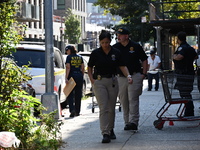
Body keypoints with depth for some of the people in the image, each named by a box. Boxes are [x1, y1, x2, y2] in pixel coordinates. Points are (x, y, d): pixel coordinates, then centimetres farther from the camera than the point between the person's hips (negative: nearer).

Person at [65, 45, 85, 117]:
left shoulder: (69, 57, -4)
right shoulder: (80, 57, 10)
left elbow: (68, 68, -11)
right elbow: (83, 68, 9)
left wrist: (66, 78, -14)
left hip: (72, 76, -5)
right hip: (79, 76, 5)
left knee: (70, 95, 0)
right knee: (78, 95, 11)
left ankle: (72, 110, -17)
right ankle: (77, 111, 14)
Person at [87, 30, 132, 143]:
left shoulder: (116, 53, 2)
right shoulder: (95, 53, -1)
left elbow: (122, 66, 1)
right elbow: (90, 67, 8)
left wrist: (128, 76, -16)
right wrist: (92, 80, -5)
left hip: (112, 81, 2)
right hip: (99, 82, -2)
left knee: (111, 108, 11)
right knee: (103, 108, -10)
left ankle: (111, 130, 29)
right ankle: (105, 134, -15)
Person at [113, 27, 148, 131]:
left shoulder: (136, 46, 1)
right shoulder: (115, 47, 6)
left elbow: (144, 60, 8)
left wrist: (144, 74, 0)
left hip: (135, 76, -3)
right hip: (121, 77, 3)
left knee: (133, 99, -11)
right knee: (123, 101, 6)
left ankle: (134, 121, -13)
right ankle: (127, 122, 15)